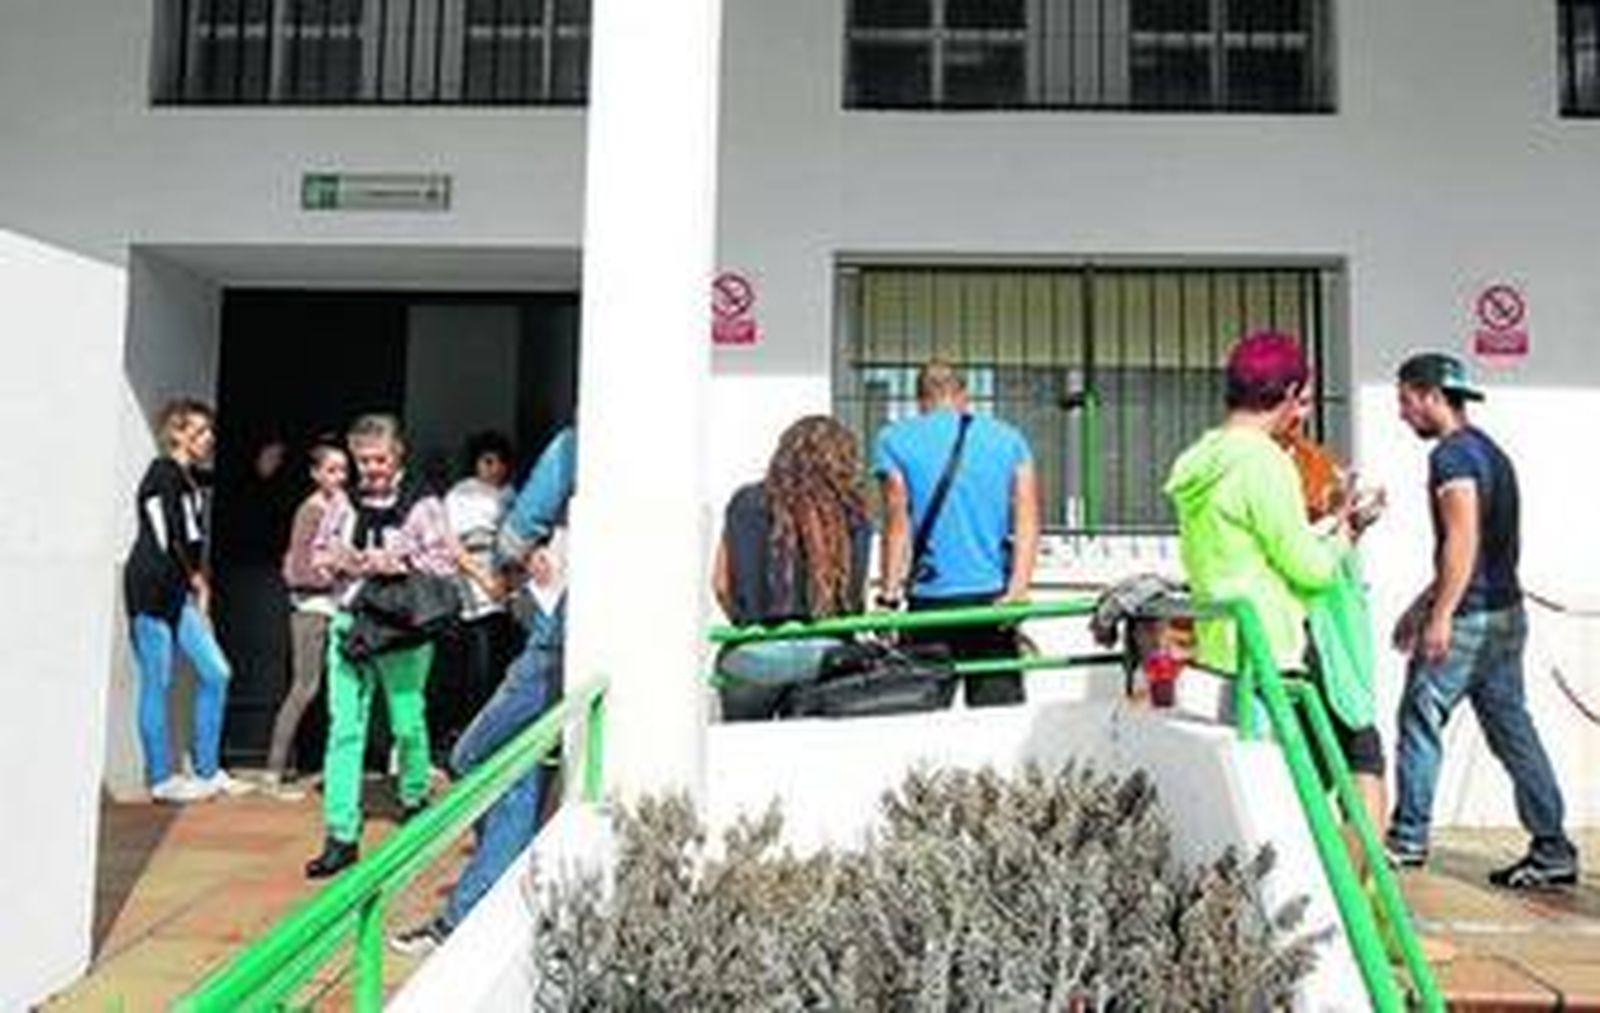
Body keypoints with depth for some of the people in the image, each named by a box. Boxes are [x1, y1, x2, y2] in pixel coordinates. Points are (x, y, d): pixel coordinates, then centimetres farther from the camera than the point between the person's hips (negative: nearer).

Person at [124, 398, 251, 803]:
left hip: (180, 590, 8)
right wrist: (197, 579, -4)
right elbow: (167, 538, -14)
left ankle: (207, 771, 12)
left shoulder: (195, 480, 15)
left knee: (216, 673, 4)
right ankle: (161, 778, 8)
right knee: (157, 682, -1)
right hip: (151, 585, -8)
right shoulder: (163, 474, -10)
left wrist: (199, 584, 5)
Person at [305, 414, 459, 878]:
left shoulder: (422, 505, -5)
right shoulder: (345, 504, 9)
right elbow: (318, 551, 17)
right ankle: (342, 835, 3)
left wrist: (396, 563, -18)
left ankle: (415, 797, 38)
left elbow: (445, 562, -9)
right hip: (349, 622, 3)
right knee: (343, 727, -2)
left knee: (407, 722, 10)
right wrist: (339, 560, -4)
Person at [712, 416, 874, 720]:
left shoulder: (746, 504, 4)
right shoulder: (853, 517, 2)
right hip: (827, 656, 0)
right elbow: (857, 596, 3)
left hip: (752, 656, 0)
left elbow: (720, 584, 8)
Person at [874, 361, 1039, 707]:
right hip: (993, 595, 2)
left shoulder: (895, 441, 2)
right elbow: (1027, 520, -1)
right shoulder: (1008, 438, 9)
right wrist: (1017, 589, -5)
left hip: (931, 600, -2)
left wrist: (889, 594, -2)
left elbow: (898, 526, -4)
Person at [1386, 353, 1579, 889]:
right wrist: (1423, 604, 26)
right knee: (1511, 728, 11)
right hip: (1506, 612, 9)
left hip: (1468, 618, -9)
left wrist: (1440, 615, -23)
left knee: (1420, 720, 1)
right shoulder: (1490, 451, 19)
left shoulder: (1452, 454, -12)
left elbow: (1462, 541, -22)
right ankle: (1552, 850, 14)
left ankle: (1408, 839, 9)